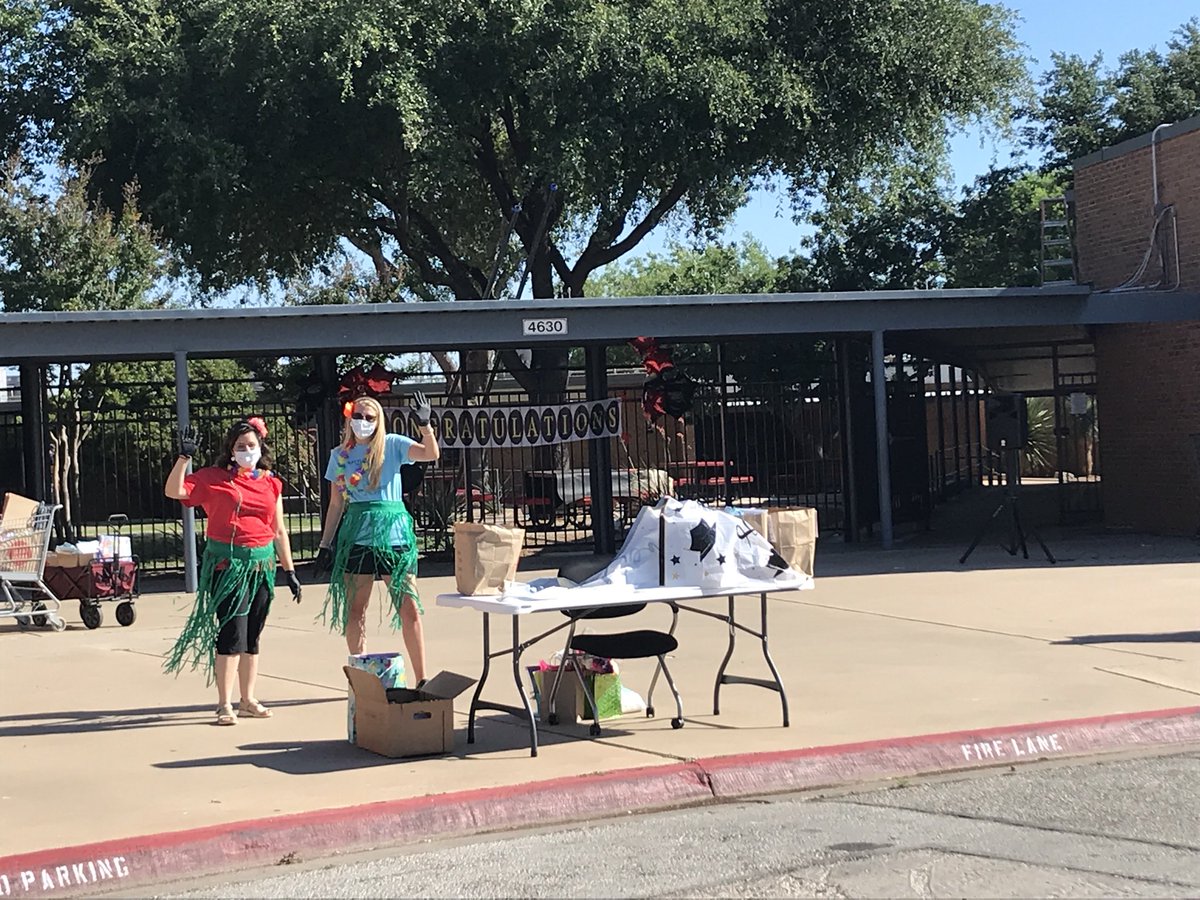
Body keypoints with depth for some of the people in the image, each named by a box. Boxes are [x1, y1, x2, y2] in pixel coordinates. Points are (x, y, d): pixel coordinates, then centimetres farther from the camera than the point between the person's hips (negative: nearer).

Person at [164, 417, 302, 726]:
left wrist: (290, 572, 15)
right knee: (232, 632, -9)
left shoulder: (270, 483, 11)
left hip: (262, 564, 4)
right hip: (227, 564, -4)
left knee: (252, 635, 10)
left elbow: (279, 531, 15)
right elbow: (174, 491, -11)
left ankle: (248, 700, 19)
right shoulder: (214, 478, 0)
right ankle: (225, 704, -4)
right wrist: (184, 456, -19)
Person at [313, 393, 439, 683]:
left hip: (394, 532, -2)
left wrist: (425, 425, -29)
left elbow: (432, 454, -13)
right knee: (355, 612, 4)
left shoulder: (392, 445, 3)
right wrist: (325, 545, 10)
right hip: (356, 536, 2)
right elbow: (336, 504, 14)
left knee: (410, 609, -5)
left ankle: (421, 681, 0)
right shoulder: (340, 455, 11)